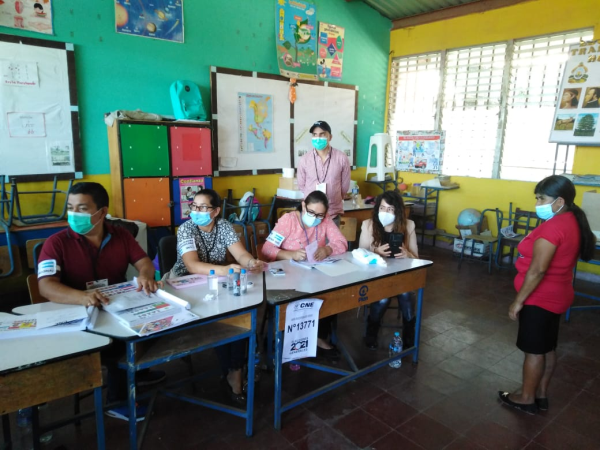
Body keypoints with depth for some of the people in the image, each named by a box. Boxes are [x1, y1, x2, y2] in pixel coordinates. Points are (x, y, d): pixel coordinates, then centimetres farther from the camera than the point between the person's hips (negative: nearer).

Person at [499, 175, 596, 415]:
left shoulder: (552, 227, -24)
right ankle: (541, 395, 32)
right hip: (556, 296, 10)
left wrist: (518, 301, -19)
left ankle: (527, 399, 19)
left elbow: (538, 270, -27)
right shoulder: (573, 223, 7)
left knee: (534, 350, 4)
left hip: (540, 299, -10)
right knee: (547, 348, 18)